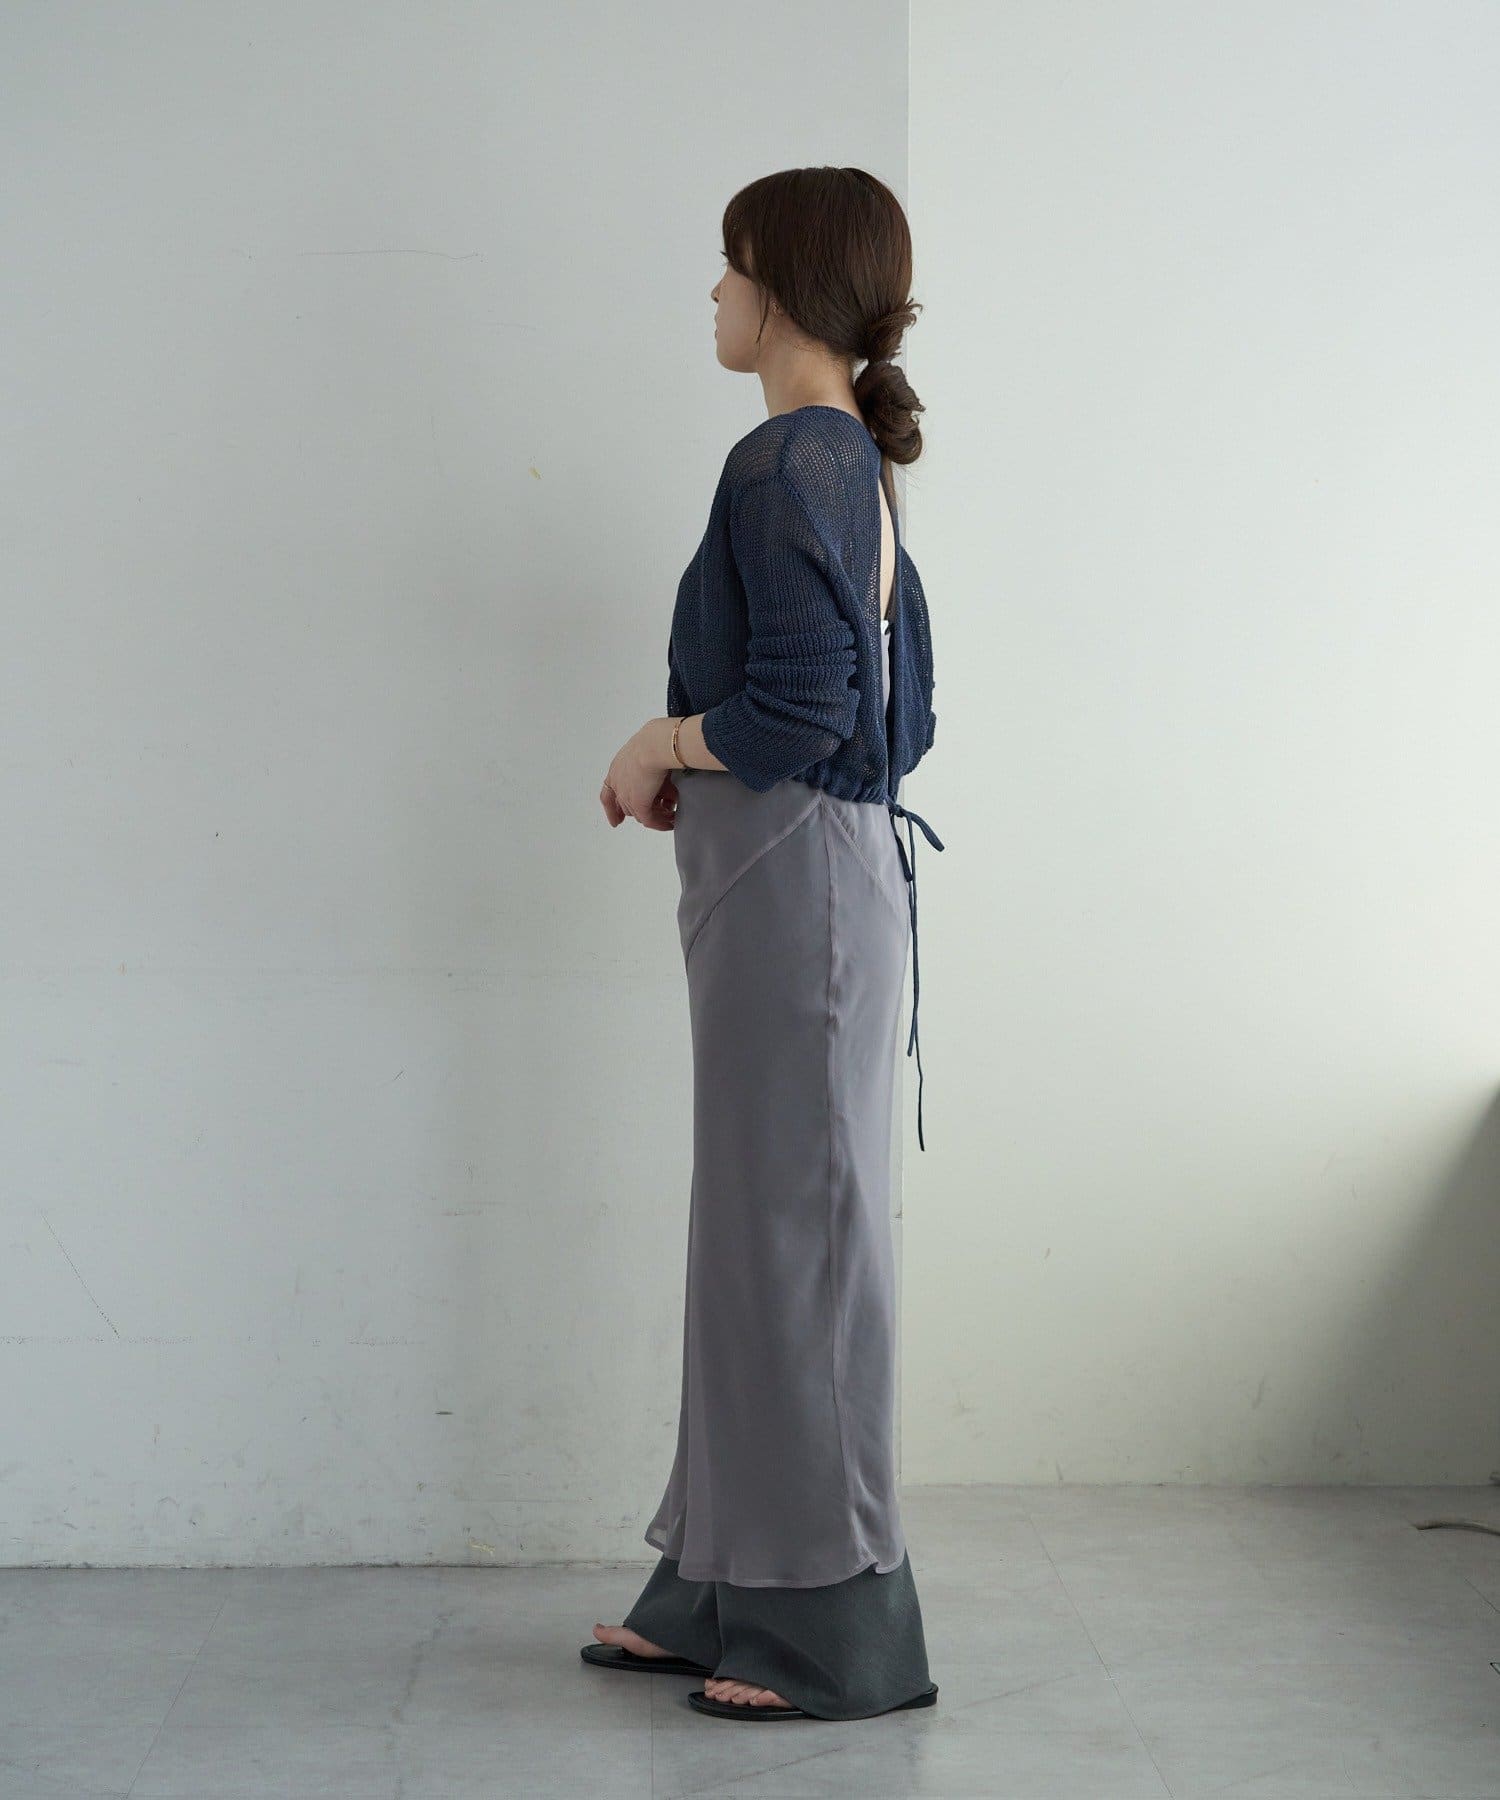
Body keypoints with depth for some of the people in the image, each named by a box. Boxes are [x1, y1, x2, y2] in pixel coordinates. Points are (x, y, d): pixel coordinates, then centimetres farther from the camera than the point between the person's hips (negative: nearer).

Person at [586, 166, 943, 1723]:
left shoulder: (790, 461, -14)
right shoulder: (856, 460, 15)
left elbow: (798, 714, -22)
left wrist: (657, 746, -6)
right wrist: (697, 761, 12)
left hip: (793, 882, -10)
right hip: (805, 878, 10)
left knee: (798, 1230, -2)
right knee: (760, 1228, 14)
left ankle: (839, 1633, 9)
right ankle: (727, 1593, 24)